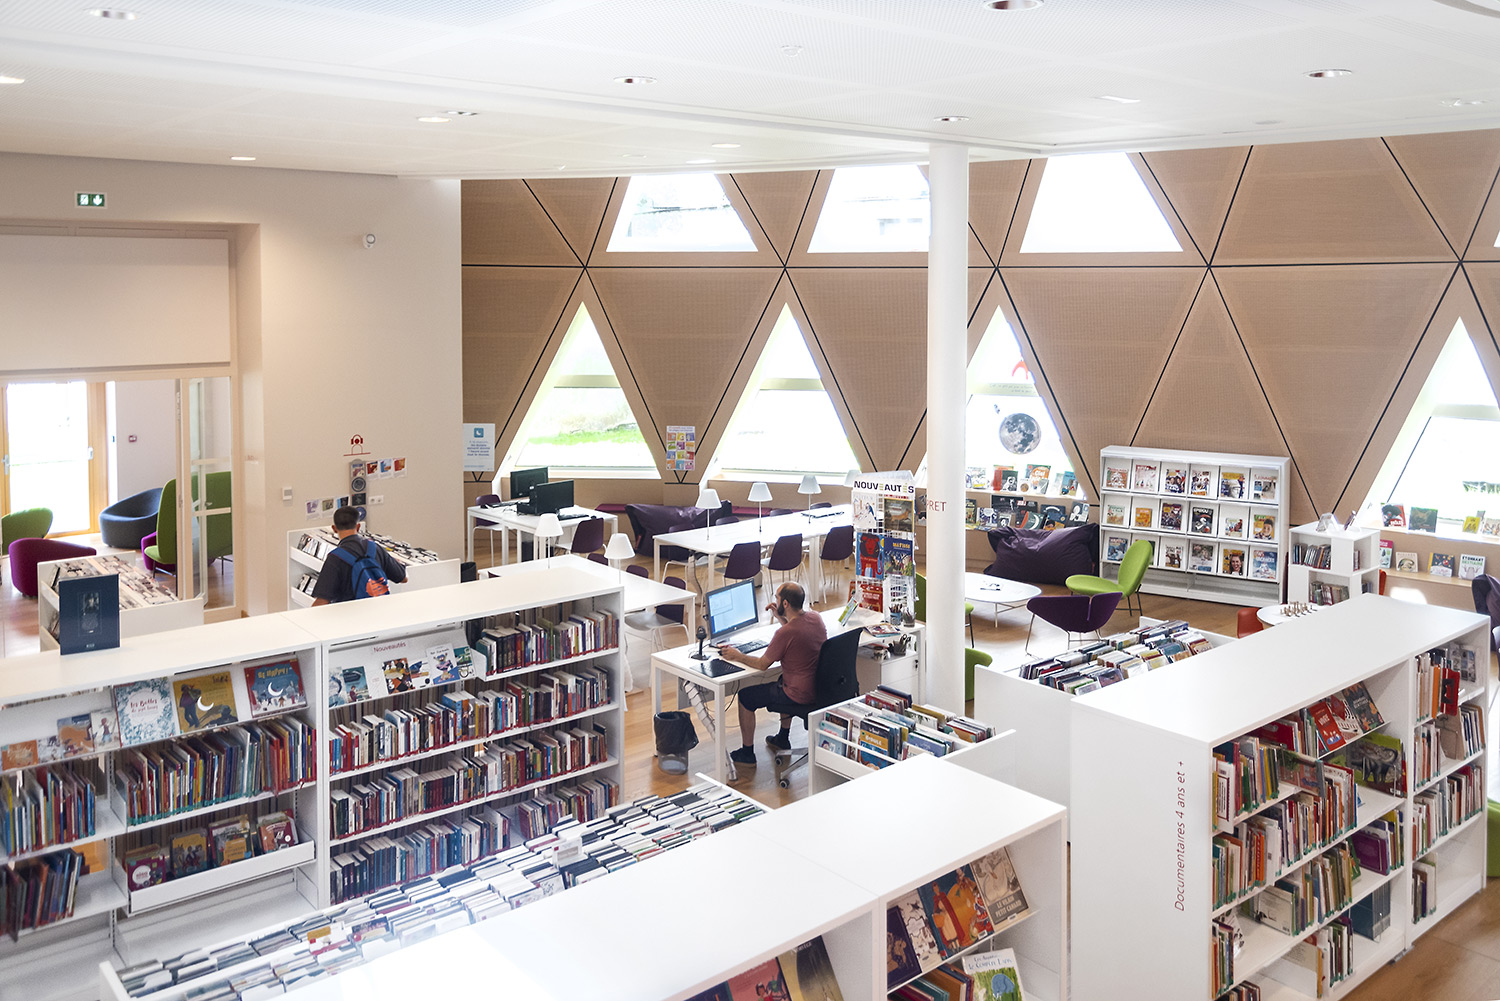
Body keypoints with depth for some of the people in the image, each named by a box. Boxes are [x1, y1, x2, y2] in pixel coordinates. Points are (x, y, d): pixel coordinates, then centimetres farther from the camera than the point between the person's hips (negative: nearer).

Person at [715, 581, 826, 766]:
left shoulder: (785, 633, -27)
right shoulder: (815, 617, -3)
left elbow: (762, 664, -15)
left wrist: (738, 656, 0)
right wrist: (780, 617, 12)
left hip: (800, 695, -8)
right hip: (819, 687, 9)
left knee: (745, 696, 8)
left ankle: (747, 753, 21)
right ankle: (783, 738, 48)